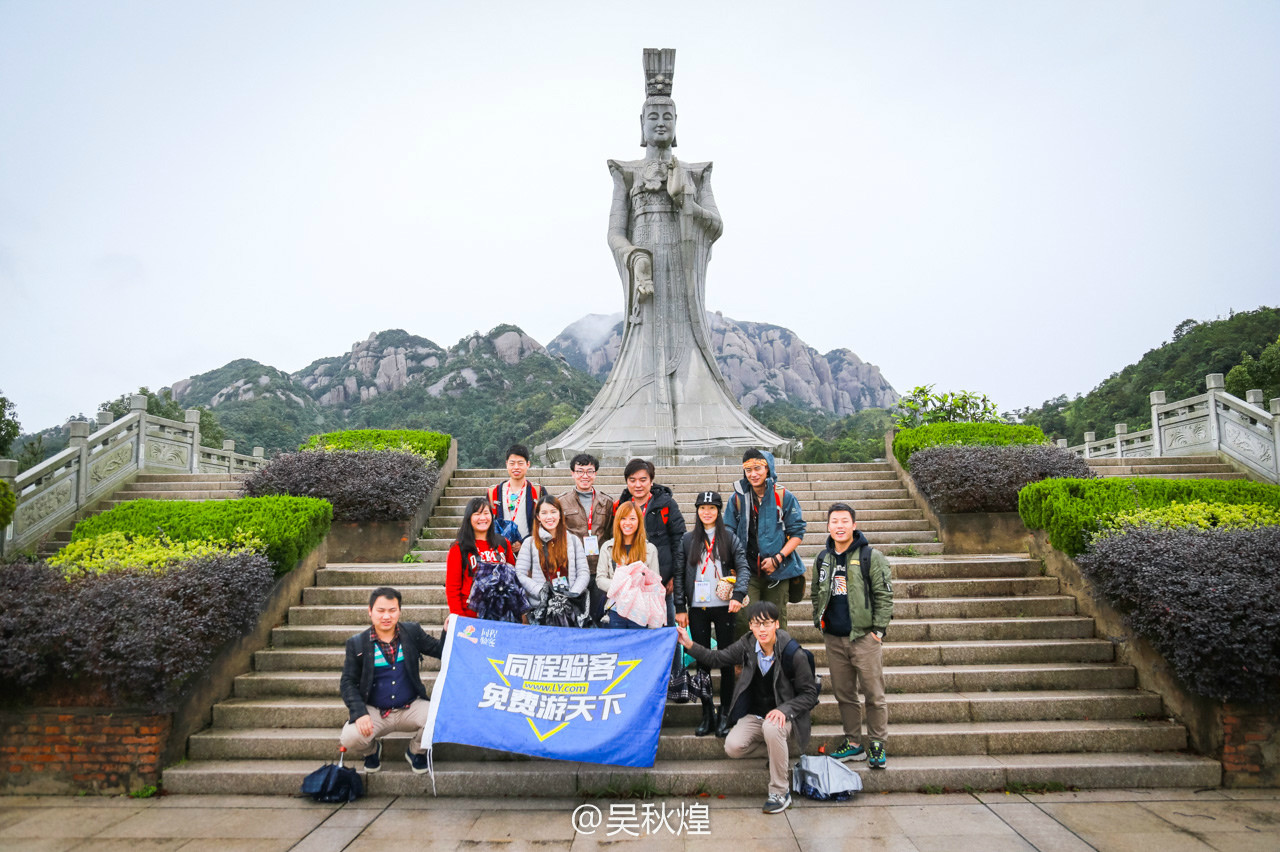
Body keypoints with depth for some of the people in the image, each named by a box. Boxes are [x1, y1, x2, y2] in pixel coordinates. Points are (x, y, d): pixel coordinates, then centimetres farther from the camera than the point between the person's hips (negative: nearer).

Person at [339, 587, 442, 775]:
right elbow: (348, 682, -1)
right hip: (374, 711, -1)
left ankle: (416, 752, 9)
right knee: (350, 738, -28)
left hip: (411, 708, 1)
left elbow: (439, 651, 4)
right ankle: (372, 750, 13)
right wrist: (360, 713, -15)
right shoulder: (357, 643, -1)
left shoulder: (412, 632, 2)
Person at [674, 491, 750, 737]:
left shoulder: (730, 538, 5)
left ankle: (724, 715, 14)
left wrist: (738, 596, -18)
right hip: (697, 608, 1)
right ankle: (707, 714, 14)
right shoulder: (688, 539, 9)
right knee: (702, 660, 5)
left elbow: (743, 568, -2)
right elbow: (680, 575, 7)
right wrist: (680, 608, 1)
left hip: (724, 607, -1)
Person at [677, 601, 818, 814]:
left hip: (781, 716, -3)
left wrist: (784, 709, -23)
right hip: (753, 716, 4)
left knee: (771, 728, -37)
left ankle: (779, 794, -20)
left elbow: (810, 693, -7)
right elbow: (716, 659, 7)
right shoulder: (747, 645, -5)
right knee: (732, 747, -23)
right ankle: (775, 752, 7)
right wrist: (689, 645, -7)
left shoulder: (793, 654, -15)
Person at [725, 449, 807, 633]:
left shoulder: (784, 497, 1)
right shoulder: (737, 498, 5)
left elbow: (797, 533, 1)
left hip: (778, 572, 0)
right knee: (744, 621, -10)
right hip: (748, 571, 0)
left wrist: (777, 559, -9)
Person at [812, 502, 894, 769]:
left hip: (864, 637, -5)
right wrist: (819, 622, 12)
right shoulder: (822, 559, 9)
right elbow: (816, 594, 20)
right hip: (834, 639, 5)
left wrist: (878, 629, -10)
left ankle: (877, 744, 15)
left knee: (873, 694, 1)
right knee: (843, 694, 11)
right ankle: (853, 743, 22)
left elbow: (884, 596, -6)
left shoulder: (871, 557, -6)